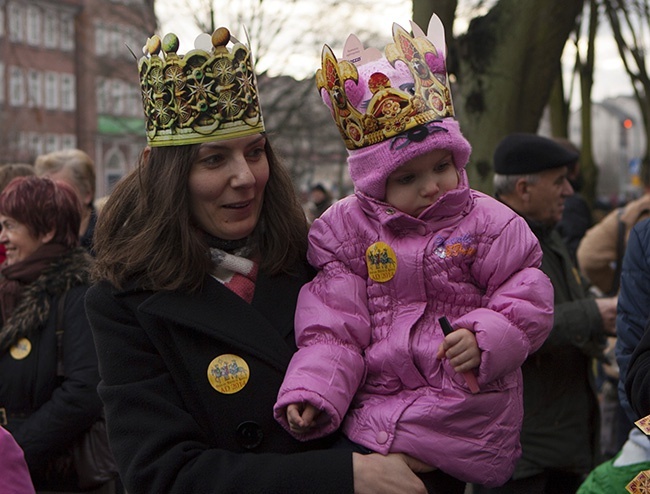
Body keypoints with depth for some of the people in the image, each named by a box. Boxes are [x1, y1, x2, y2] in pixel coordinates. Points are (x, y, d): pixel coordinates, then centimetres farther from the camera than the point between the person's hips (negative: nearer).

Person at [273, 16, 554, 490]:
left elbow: (529, 296, 1)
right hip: (373, 411, 2)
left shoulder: (487, 223, 2)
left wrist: (486, 339, -17)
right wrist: (312, 393, -12)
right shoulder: (346, 231, 4)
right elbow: (332, 329, 2)